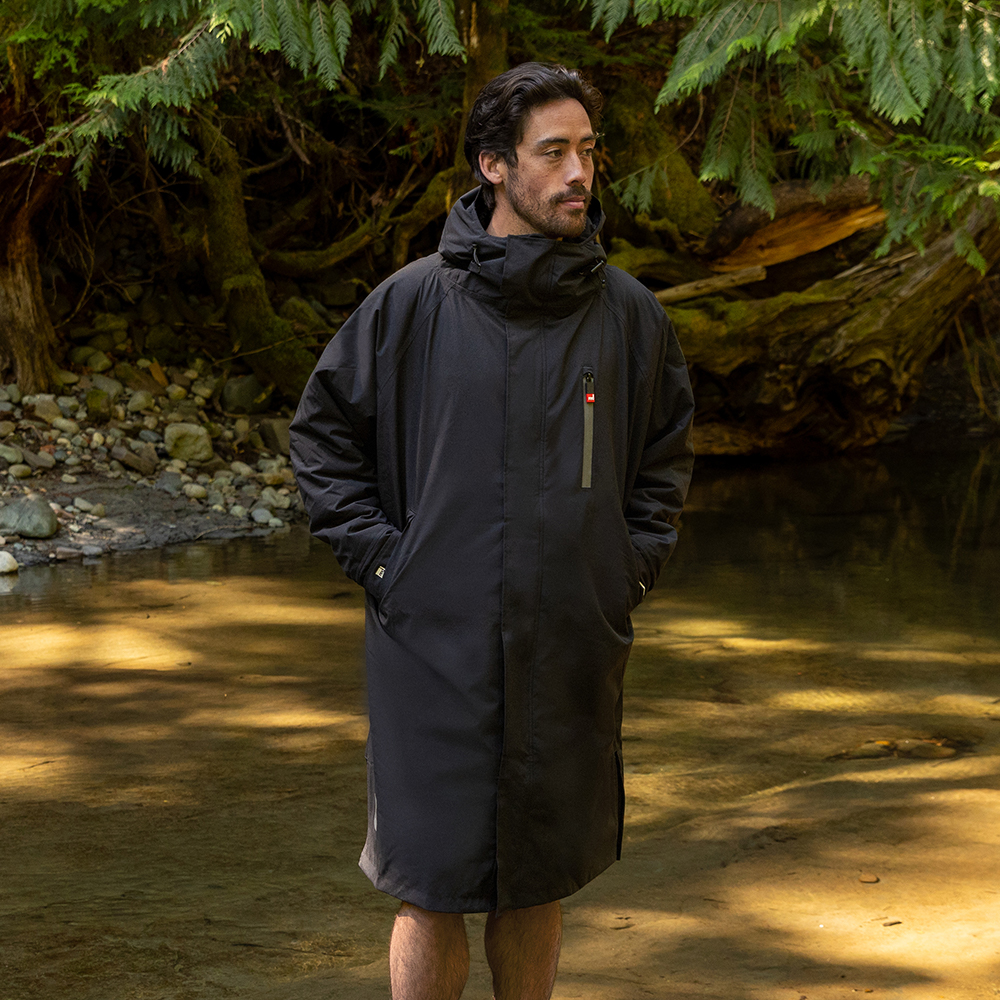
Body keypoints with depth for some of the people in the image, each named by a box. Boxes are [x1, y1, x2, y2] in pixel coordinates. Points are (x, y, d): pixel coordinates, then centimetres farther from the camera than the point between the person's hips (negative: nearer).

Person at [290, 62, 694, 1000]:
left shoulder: (628, 313, 2)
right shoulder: (413, 303, -5)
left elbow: (666, 454, 16)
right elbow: (322, 431, 5)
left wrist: (631, 567, 5)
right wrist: (380, 558, -2)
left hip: (573, 651, 3)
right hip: (436, 647, -2)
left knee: (540, 884, 13)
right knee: (434, 888, 0)